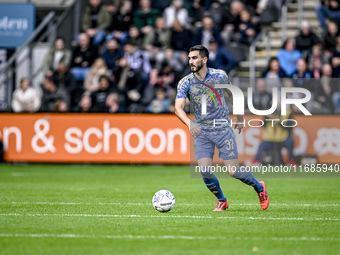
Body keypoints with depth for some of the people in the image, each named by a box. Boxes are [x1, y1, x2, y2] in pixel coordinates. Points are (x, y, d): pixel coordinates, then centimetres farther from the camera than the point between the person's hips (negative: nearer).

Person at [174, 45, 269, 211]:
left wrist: (240, 117, 20)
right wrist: (190, 123, -38)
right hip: (201, 132, 1)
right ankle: (221, 201, 13)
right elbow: (178, 107, -18)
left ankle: (259, 187, 23)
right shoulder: (185, 83, -7)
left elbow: (232, 93, 14)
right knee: (205, 171, -13)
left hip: (223, 129, -1)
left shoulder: (219, 76, -6)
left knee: (233, 171, -6)